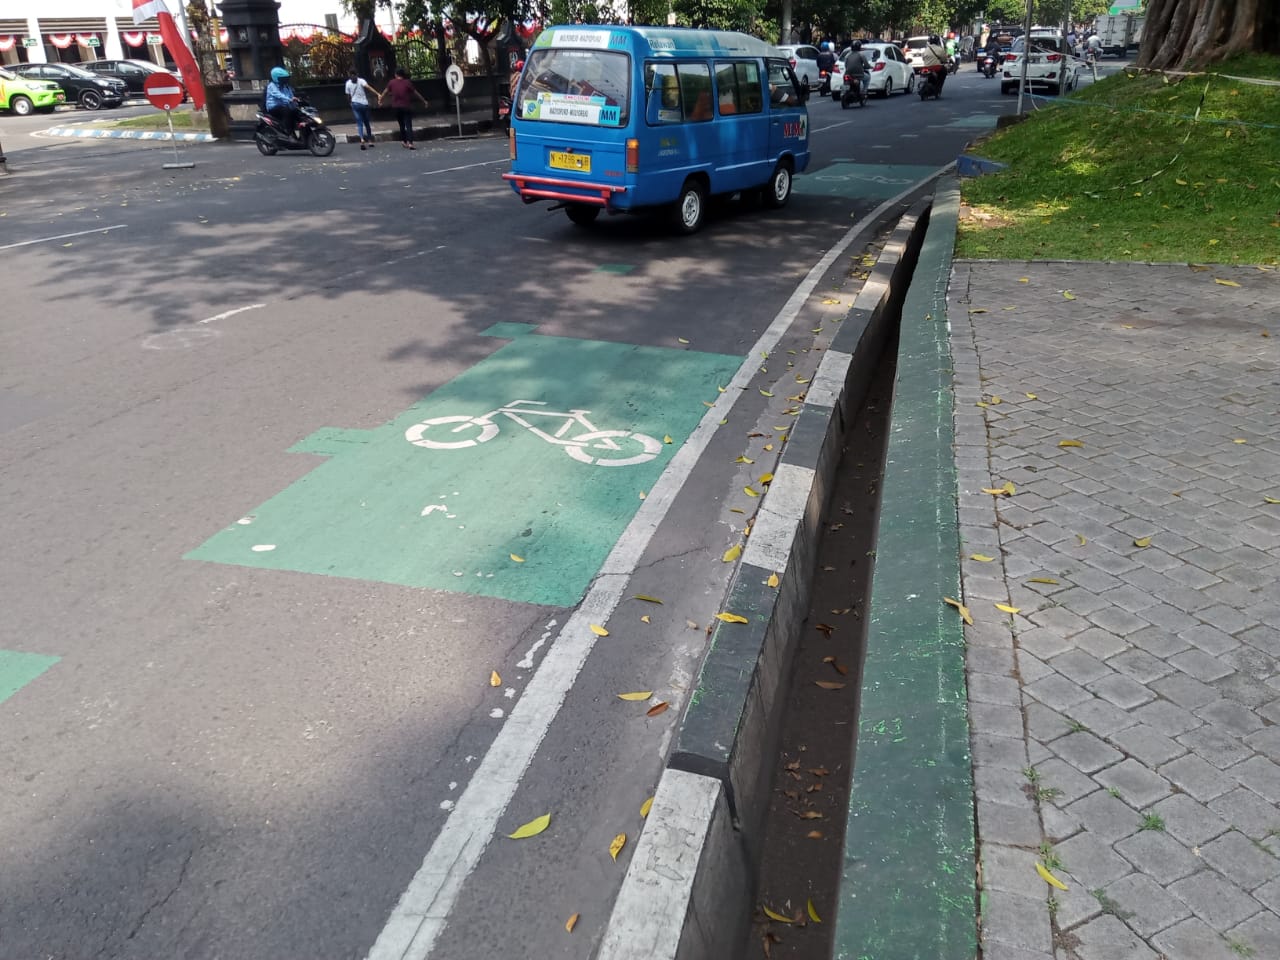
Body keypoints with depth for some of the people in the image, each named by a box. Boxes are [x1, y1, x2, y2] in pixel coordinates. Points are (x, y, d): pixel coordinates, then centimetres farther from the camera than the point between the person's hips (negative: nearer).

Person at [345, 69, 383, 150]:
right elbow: (368, 87, -18)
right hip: (364, 104, 0)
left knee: (359, 123, -3)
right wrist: (378, 94, -27)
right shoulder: (361, 80, -1)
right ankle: (370, 141, 17)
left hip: (355, 104, 0)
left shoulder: (348, 83, 3)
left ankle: (362, 139, -28)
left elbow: (348, 95, 7)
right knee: (366, 123, 14)